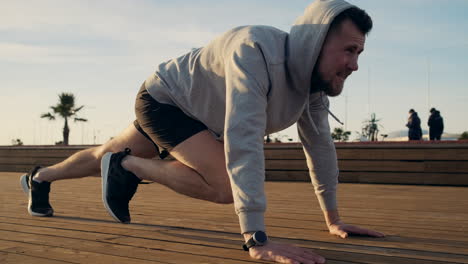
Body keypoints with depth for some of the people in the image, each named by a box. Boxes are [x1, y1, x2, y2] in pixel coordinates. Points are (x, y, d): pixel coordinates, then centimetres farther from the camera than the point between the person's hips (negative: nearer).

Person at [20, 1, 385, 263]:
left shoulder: (315, 78, -13)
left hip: (191, 113, 8)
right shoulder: (256, 51, -39)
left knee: (111, 159, 24)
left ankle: (40, 178, 51)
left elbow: (320, 144, -2)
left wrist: (333, 218, 0)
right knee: (226, 184, -27)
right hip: (162, 98, -8)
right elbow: (242, 141, -48)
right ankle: (128, 166, -4)